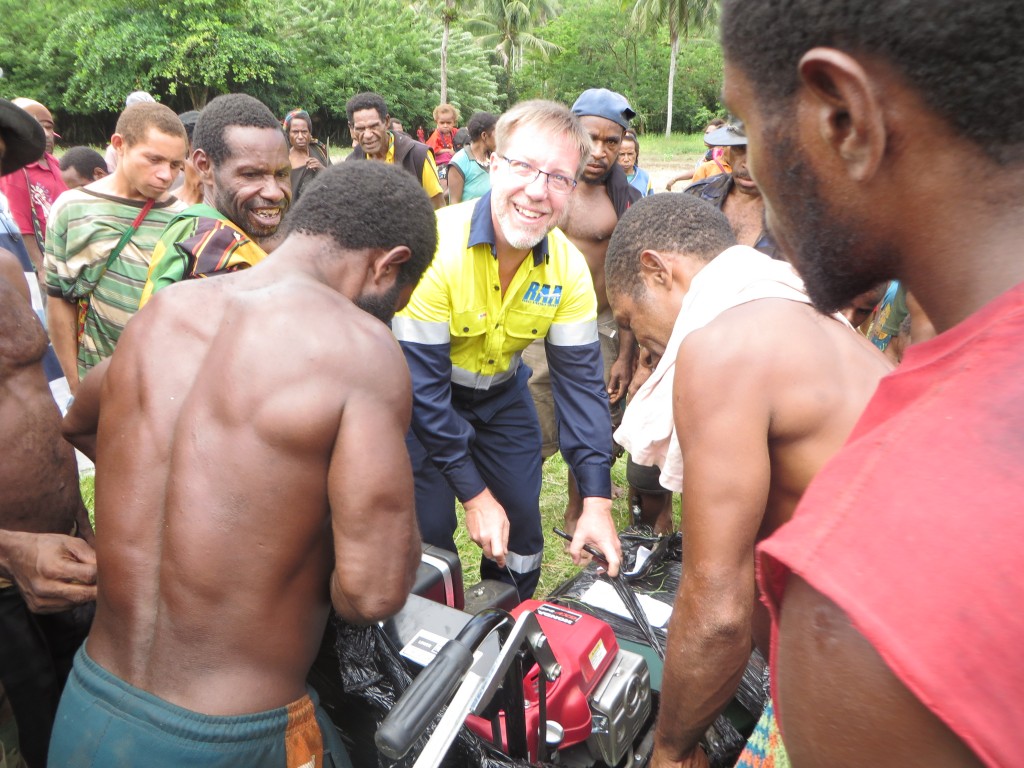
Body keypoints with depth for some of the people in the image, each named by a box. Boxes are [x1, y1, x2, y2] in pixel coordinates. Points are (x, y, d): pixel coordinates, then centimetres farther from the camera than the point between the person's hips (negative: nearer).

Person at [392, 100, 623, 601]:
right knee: (429, 531, -4)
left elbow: (580, 378, -13)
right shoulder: (435, 246, -30)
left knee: (522, 533, 10)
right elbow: (421, 380, -28)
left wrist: (597, 500, -19)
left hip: (504, 396, 5)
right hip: (425, 404, -4)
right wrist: (474, 494, -25)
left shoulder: (568, 266, -15)